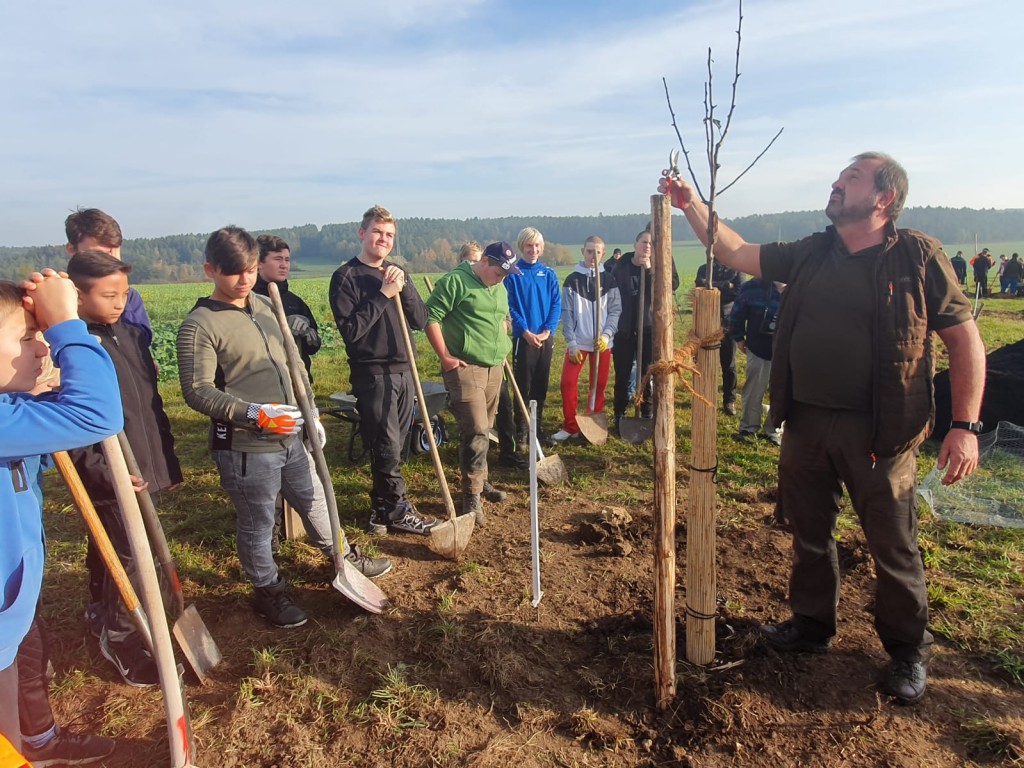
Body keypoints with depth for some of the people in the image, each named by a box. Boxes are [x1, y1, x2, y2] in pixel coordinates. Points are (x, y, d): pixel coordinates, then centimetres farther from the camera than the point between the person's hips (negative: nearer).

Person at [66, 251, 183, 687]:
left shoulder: (130, 336, 6)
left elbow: (153, 405, 12)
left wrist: (167, 461, 15)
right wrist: (105, 475, -25)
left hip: (143, 469, 7)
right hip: (110, 479, -7)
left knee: (108, 552, 24)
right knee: (129, 560, -1)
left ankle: (102, 615, 43)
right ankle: (121, 642, 17)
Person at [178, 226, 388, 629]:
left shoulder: (264, 307, 9)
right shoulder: (199, 325, -15)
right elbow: (198, 391, -18)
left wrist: (309, 413, 17)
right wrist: (254, 413, -29)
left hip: (289, 438, 7)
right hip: (245, 447, -7)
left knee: (314, 500, 23)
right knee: (257, 524, 10)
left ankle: (343, 557, 43)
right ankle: (268, 592, 32)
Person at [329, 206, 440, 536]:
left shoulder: (396, 273, 13)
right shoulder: (346, 276, -6)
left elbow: (421, 320, 5)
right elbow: (350, 329, -16)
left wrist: (404, 288, -10)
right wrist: (383, 295, -18)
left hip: (404, 371, 6)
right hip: (372, 374, -6)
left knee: (393, 447, 11)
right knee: (386, 448, -1)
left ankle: (382, 510, 23)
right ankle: (398, 511, 14)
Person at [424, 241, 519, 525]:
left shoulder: (500, 288, 15)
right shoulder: (456, 281, -11)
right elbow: (430, 317, -14)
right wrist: (444, 356, -15)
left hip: (494, 368, 8)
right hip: (464, 368, -8)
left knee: (483, 430, 15)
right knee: (475, 431, -12)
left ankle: (479, 480, 31)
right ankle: (472, 496, -2)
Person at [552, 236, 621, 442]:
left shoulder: (609, 281, 4)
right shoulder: (572, 280, 2)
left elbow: (615, 310, 0)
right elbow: (567, 313, -1)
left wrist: (607, 335, -15)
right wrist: (571, 342, -9)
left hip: (602, 342, 1)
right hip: (578, 342, -1)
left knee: (599, 385, 6)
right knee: (568, 382, -7)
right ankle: (570, 426, 7)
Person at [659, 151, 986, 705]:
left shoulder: (918, 256, -5)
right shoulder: (810, 255, 8)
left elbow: (965, 340, -4)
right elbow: (736, 253, 11)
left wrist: (965, 426, -11)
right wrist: (693, 207, 1)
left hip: (879, 431, -4)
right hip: (806, 424, 5)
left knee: (893, 547, 8)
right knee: (809, 532, 17)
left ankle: (908, 652, 30)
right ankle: (811, 625, 38)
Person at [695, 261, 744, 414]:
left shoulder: (736, 269, 5)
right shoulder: (704, 268, 8)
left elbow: (740, 292, -11)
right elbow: (701, 285, -13)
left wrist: (713, 287, -10)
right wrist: (726, 286, -13)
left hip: (728, 322, -1)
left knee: (729, 364, 5)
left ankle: (729, 400, 15)